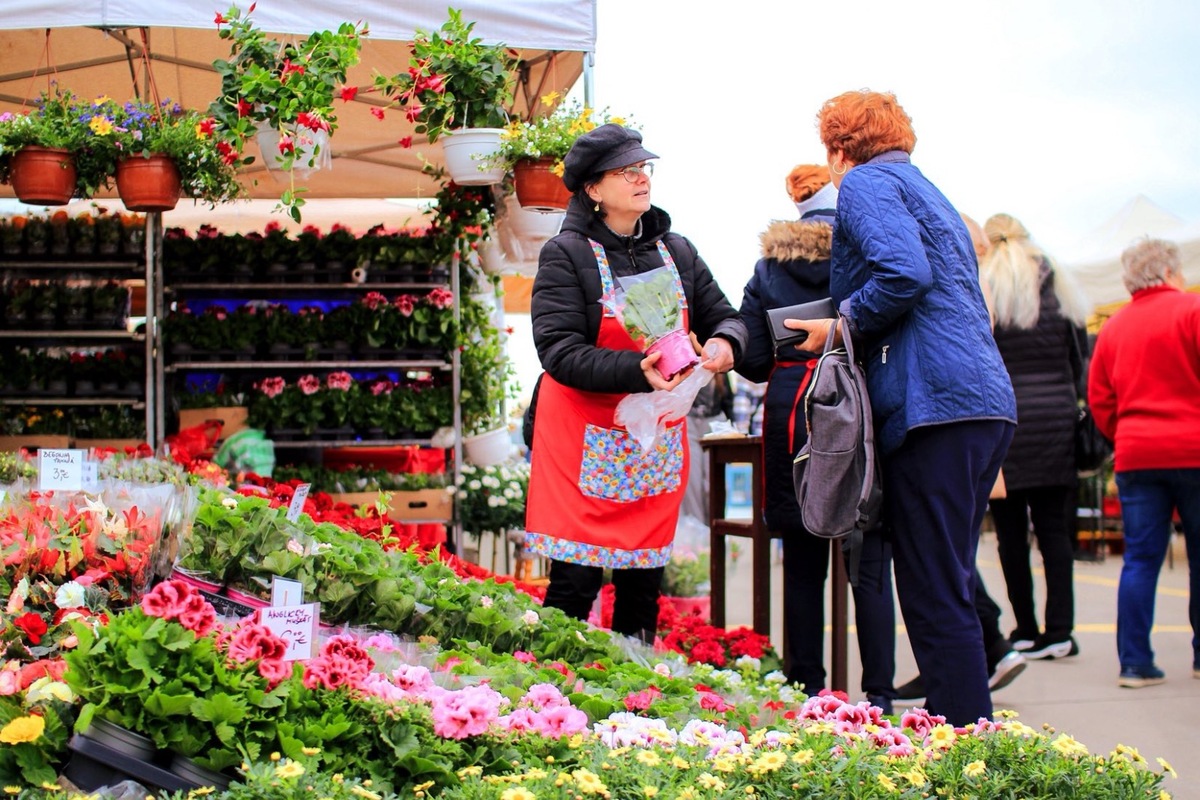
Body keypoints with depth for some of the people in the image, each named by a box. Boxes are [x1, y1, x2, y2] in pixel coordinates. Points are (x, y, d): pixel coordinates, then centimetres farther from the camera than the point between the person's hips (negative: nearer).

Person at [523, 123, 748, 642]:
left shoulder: (677, 252, 10)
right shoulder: (566, 255, -7)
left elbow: (725, 318, 14)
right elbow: (559, 351, -17)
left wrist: (724, 343, -11)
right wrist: (637, 371, -31)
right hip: (586, 438, -5)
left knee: (644, 586, 8)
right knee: (574, 583, -8)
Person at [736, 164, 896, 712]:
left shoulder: (770, 266, 8)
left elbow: (750, 360, 5)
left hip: (790, 414, 2)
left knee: (803, 564, 7)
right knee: (870, 563, 1)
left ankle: (807, 688, 10)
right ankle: (879, 692, 0)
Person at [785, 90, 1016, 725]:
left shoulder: (866, 183, 1)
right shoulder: (928, 193, 29)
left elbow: (903, 273, -17)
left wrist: (842, 327, -3)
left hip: (934, 406, -9)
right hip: (989, 405, 9)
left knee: (934, 597, -8)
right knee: (949, 591, 14)